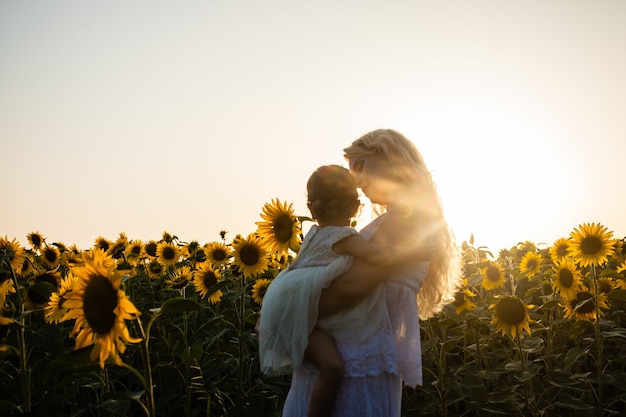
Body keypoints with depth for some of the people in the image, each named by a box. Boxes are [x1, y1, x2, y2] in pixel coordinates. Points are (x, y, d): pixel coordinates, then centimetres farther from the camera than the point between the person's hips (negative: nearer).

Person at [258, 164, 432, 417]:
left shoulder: (314, 233, 16)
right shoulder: (345, 236, -12)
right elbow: (380, 257, -25)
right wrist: (414, 249, -12)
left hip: (290, 309, 10)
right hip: (300, 316, -10)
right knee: (332, 368, -24)